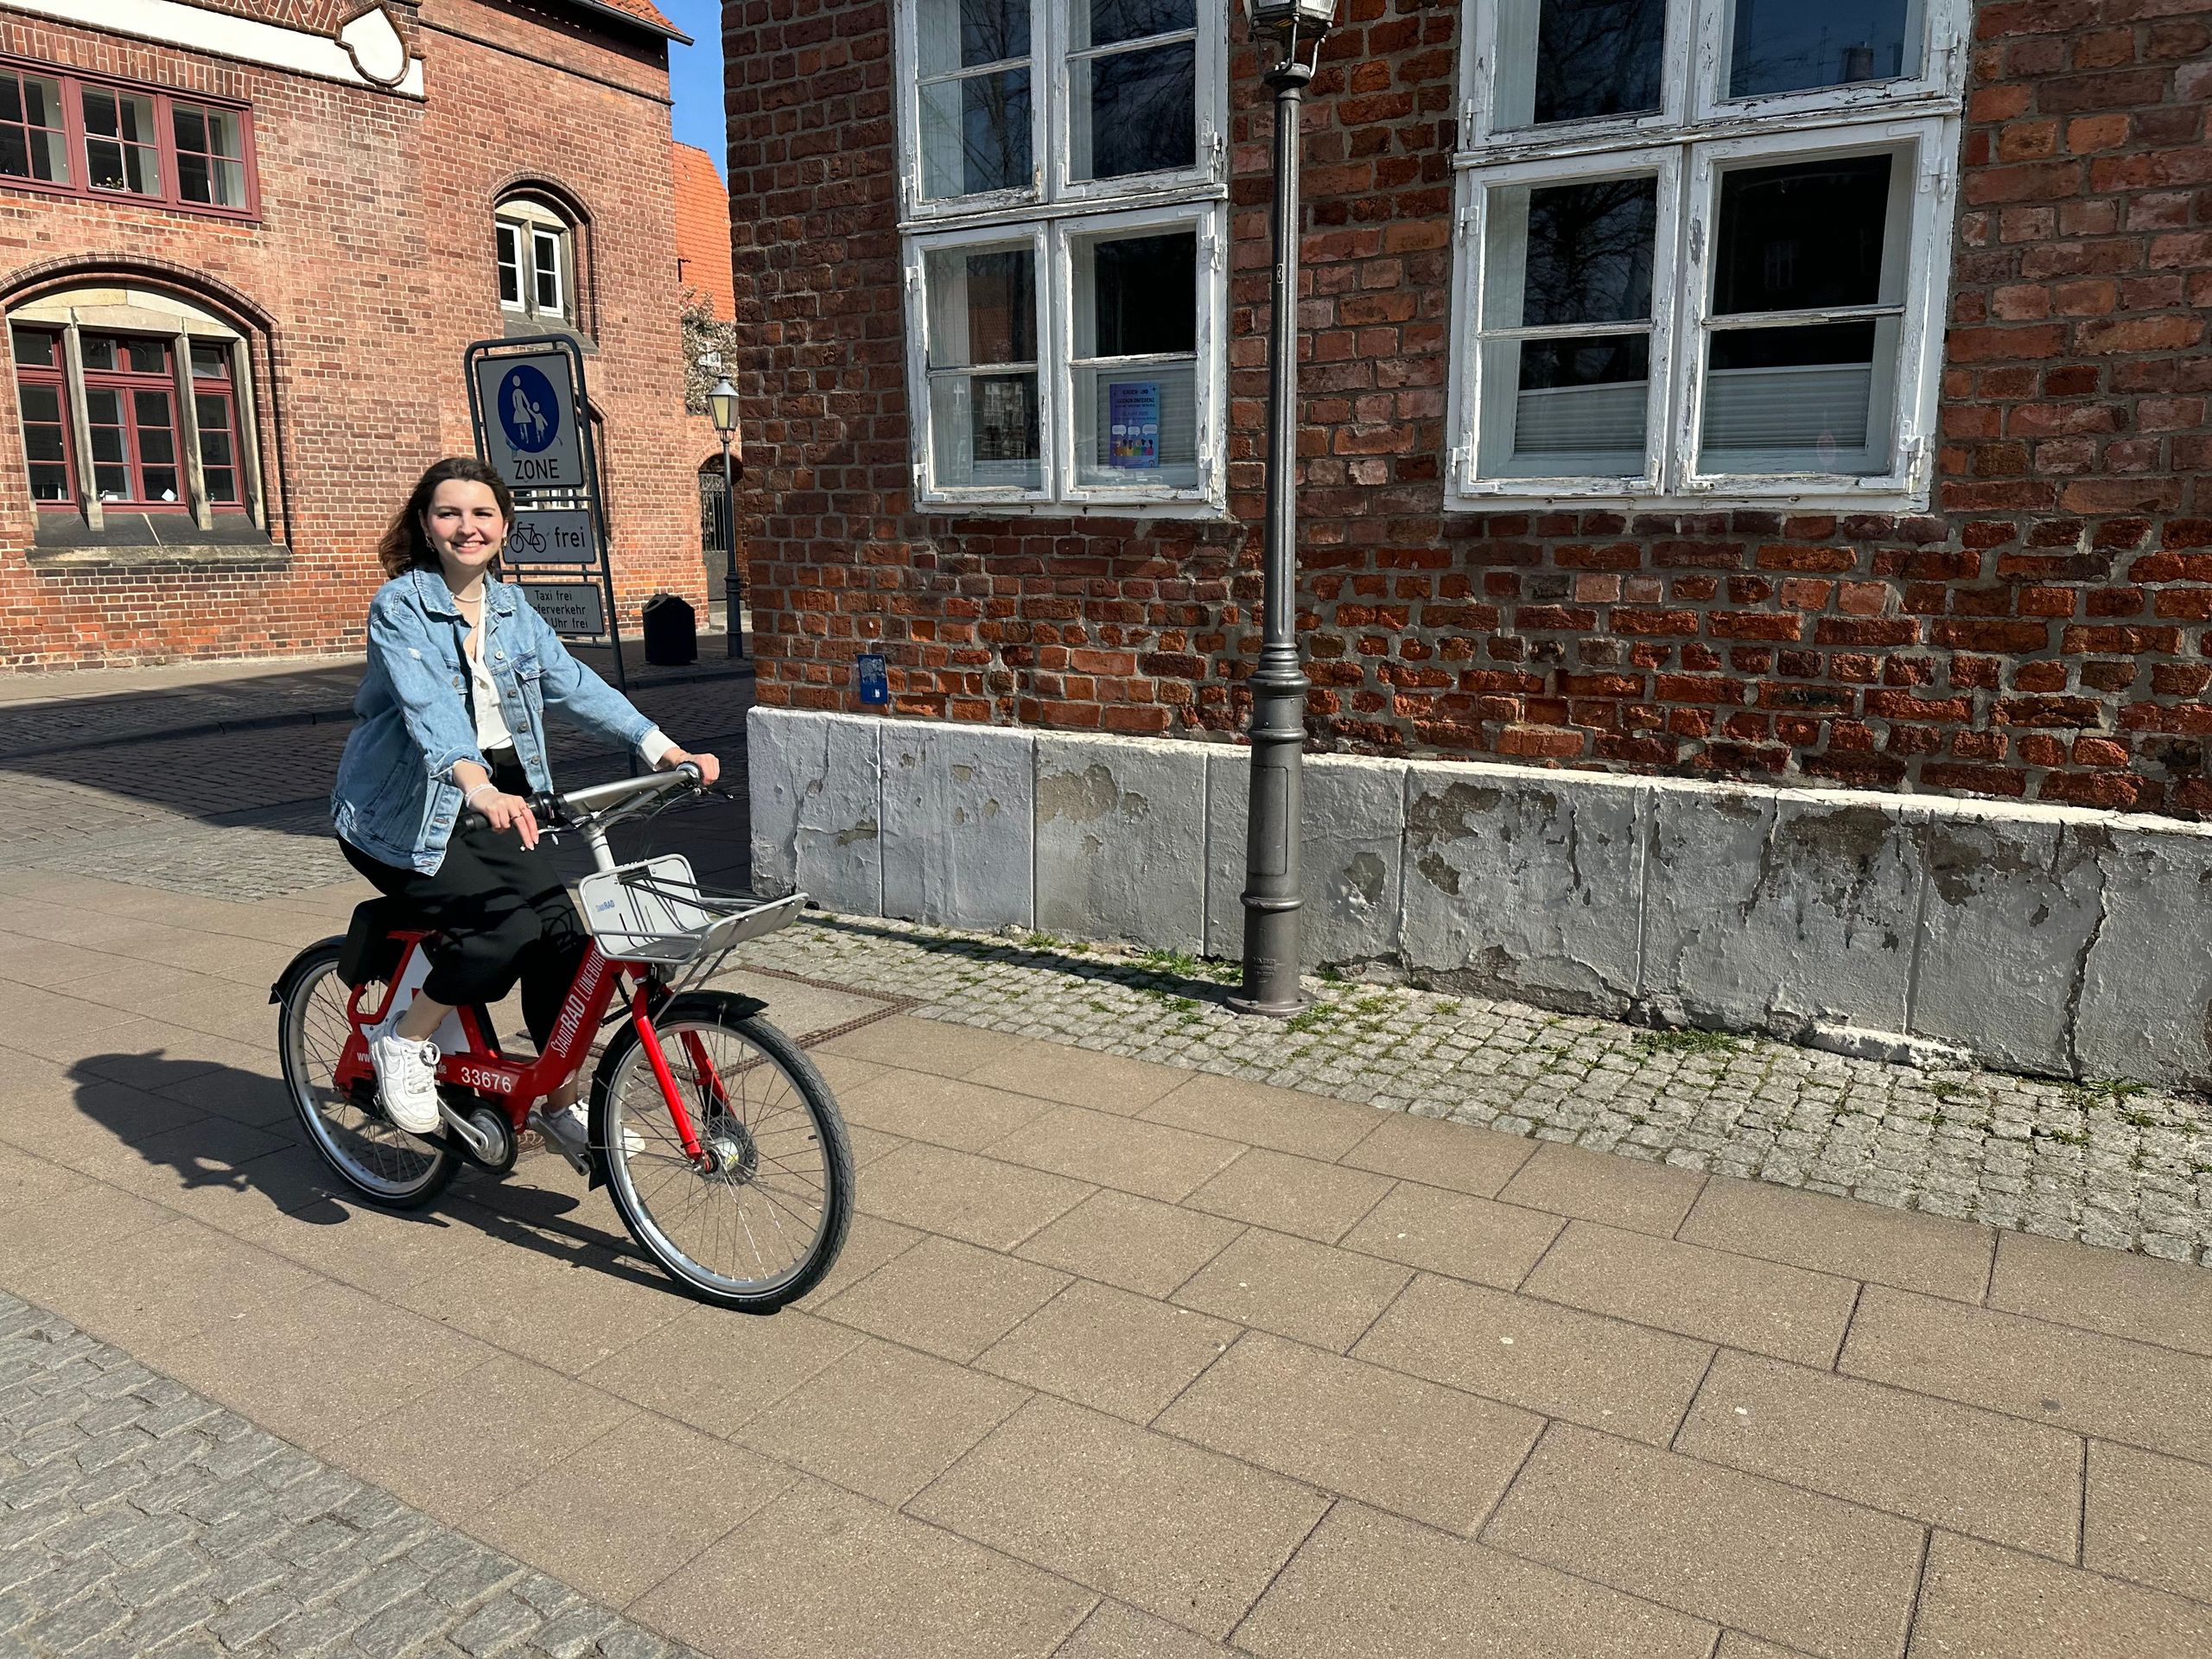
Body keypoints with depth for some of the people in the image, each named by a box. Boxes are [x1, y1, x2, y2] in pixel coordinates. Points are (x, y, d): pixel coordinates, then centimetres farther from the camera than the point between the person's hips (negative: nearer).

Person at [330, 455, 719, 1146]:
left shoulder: (512, 609, 7)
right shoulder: (399, 606, -13)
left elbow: (575, 686, -2)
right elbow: (428, 707, -29)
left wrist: (663, 748, -16)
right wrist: (477, 785, -48)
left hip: (493, 805, 6)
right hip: (403, 817, -5)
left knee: (561, 933, -10)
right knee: (507, 927, -25)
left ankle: (561, 1103, 8)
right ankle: (404, 1040, 3)